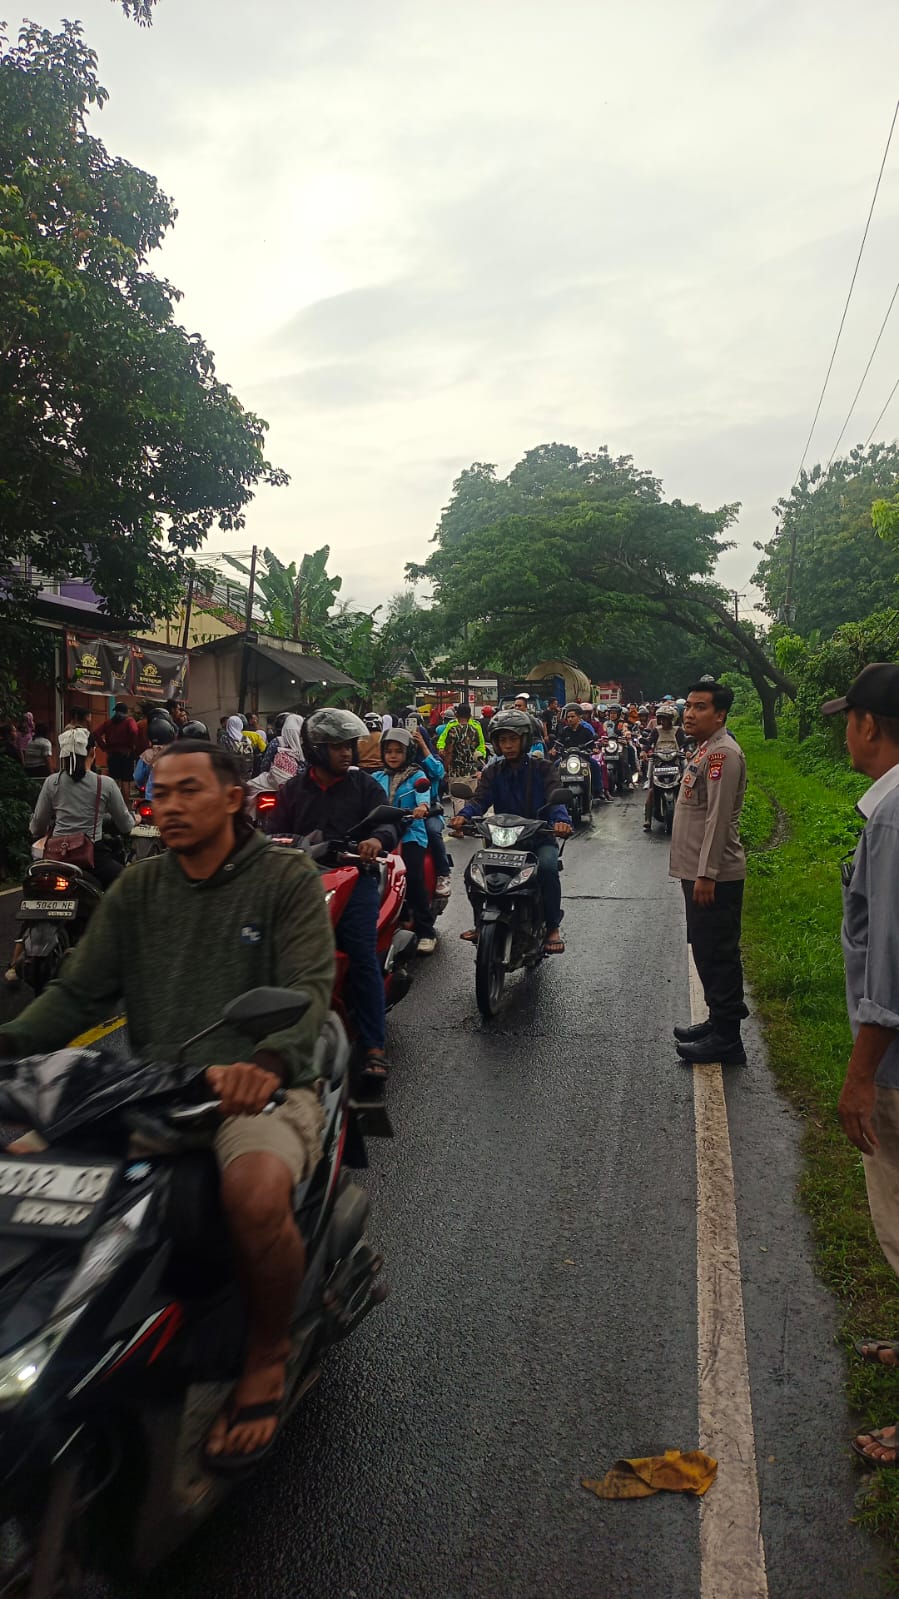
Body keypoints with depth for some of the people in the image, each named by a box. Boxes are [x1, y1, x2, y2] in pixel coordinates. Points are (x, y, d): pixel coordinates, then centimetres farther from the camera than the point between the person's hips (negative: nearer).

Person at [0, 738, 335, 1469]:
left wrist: (266, 1062, -34)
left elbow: (308, 987, -14)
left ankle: (267, 1354, -3)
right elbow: (79, 991, 7)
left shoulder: (287, 878, 0)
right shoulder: (137, 890, 13)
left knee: (256, 1196, -35)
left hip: (260, 1088, -4)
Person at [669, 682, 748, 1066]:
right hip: (699, 872, 11)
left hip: (715, 877, -11)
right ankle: (718, 1021, 30)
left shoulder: (723, 753, -16)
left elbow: (718, 818, -22)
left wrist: (706, 873, -24)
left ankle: (726, 1038, 3)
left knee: (718, 954, -5)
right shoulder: (706, 749, 16)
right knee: (706, 951, 18)